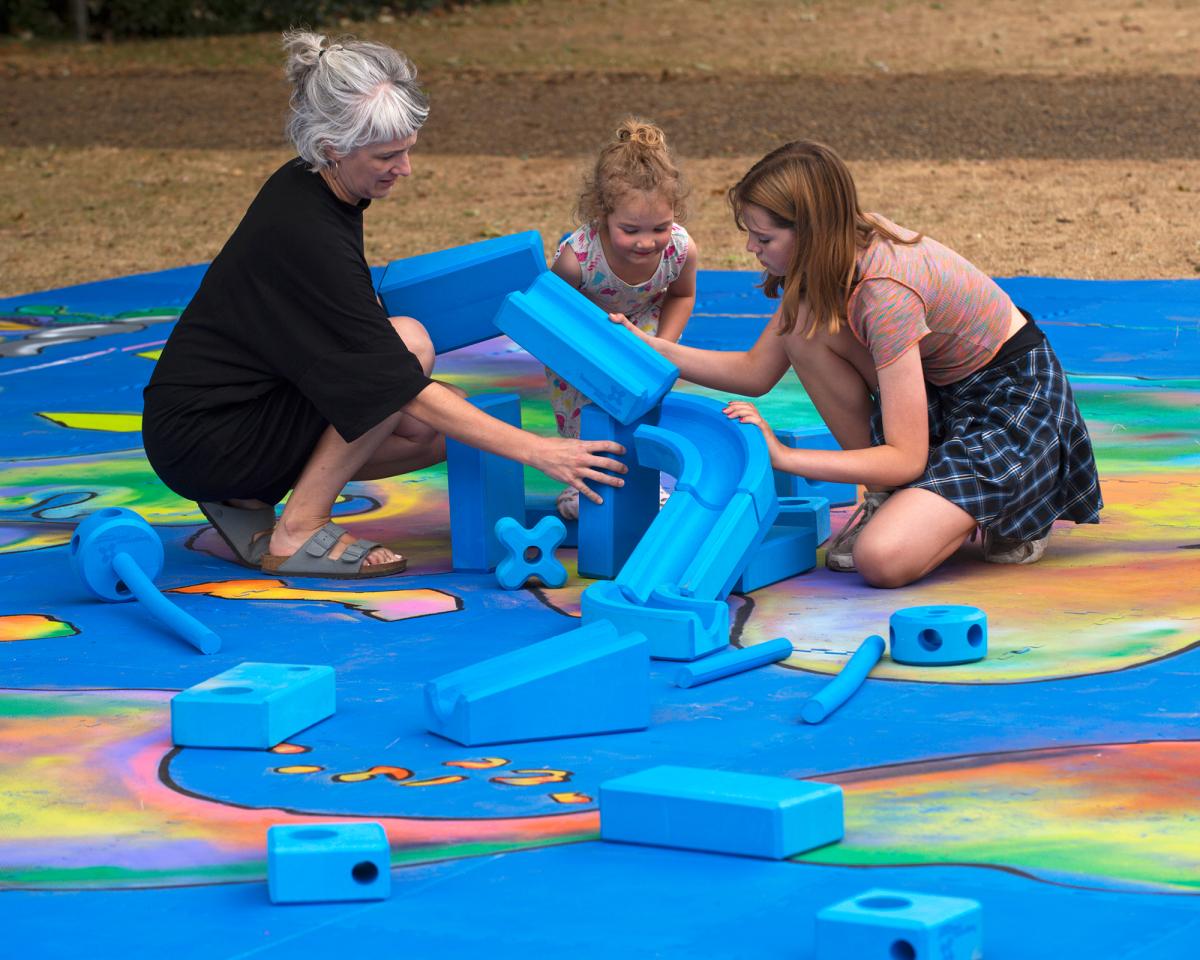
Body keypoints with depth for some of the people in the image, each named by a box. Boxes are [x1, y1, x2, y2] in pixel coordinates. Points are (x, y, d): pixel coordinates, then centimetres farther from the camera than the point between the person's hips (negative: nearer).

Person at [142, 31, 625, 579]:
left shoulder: (304, 187, 2)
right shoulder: (306, 233, -26)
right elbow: (406, 389, -26)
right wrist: (536, 451, -26)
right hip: (198, 443, -9)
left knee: (437, 436, 2)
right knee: (412, 340, -21)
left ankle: (248, 501, 7)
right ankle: (298, 532, -14)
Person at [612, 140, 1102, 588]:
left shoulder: (885, 290, -31)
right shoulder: (840, 251, -5)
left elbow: (905, 459, -30)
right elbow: (756, 372, 4)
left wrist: (784, 457, -28)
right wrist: (651, 348, -6)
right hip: (946, 388, 9)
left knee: (882, 559, -28)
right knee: (805, 326, -11)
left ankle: (1010, 508, 2)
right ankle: (889, 498, 0)